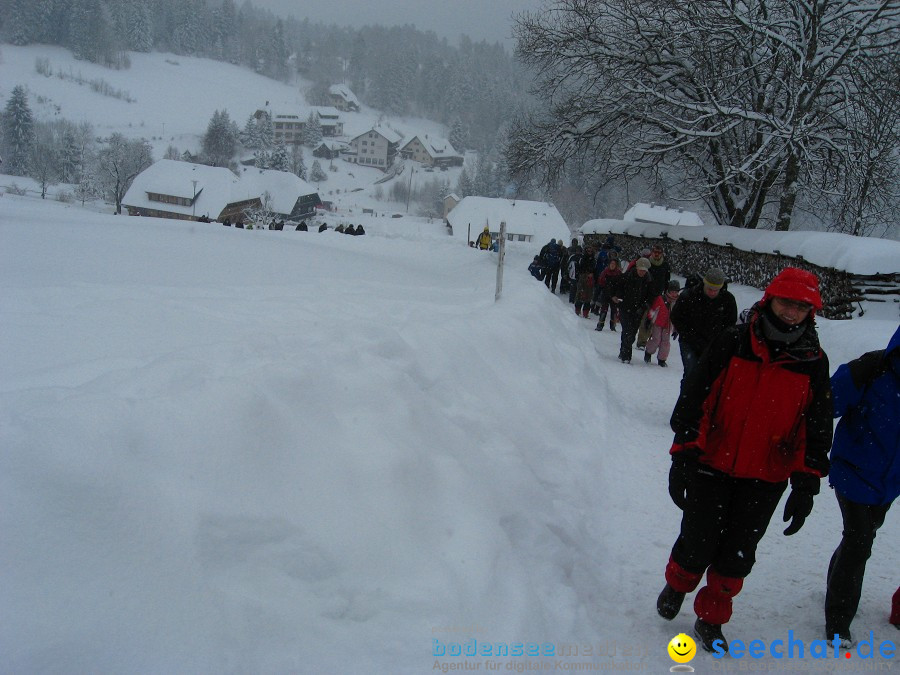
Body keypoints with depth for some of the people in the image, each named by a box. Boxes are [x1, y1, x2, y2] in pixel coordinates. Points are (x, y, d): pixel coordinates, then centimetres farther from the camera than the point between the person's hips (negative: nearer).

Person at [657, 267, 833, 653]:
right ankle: (676, 585, 35)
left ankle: (710, 619, 32)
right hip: (711, 466, -2)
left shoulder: (814, 362, -1)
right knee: (698, 546, 2)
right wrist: (682, 457, -11)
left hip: (765, 480, 2)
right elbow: (693, 399, -7)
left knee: (737, 556, 10)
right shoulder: (732, 343, -7)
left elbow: (817, 429, 4)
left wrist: (806, 484, -1)